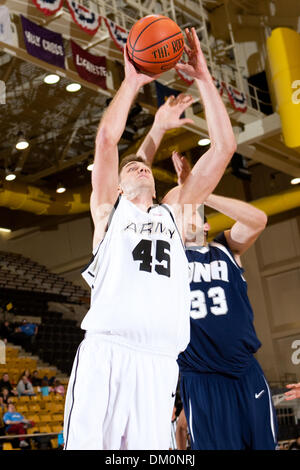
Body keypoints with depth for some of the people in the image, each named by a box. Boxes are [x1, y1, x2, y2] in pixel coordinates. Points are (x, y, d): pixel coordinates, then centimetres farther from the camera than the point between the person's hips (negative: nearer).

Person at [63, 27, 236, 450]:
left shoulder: (174, 211, 24)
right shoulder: (109, 208, 18)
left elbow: (224, 147, 18)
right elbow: (108, 136, 2)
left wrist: (203, 78, 17)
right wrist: (132, 81, 11)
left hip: (159, 361, 3)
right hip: (104, 352, -2)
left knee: (148, 446, -3)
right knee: (89, 442, -11)